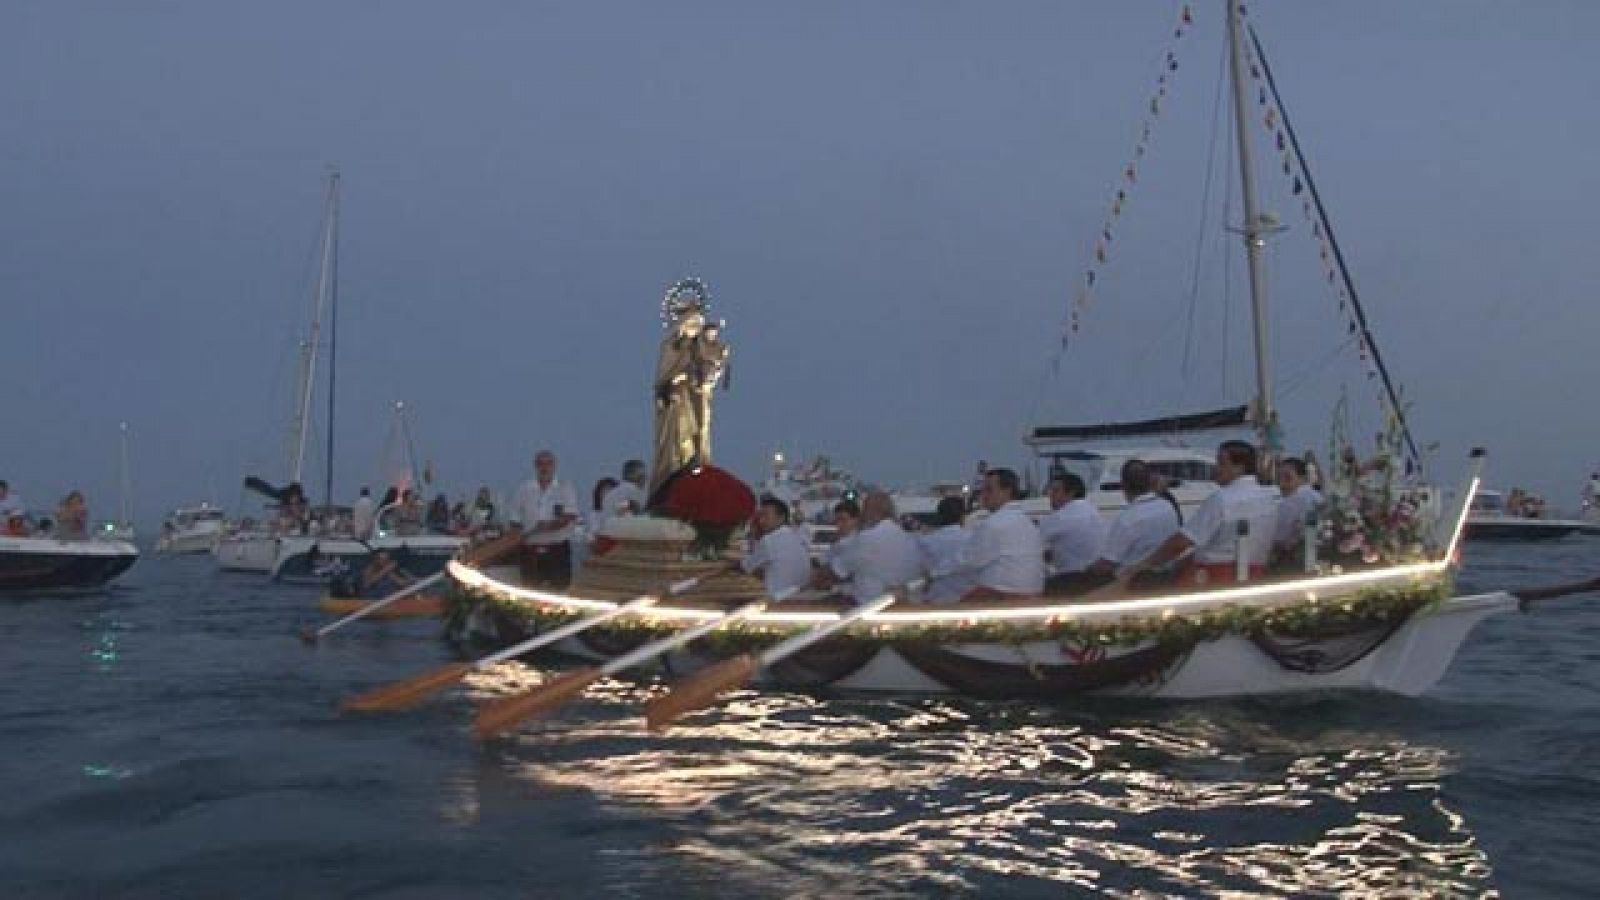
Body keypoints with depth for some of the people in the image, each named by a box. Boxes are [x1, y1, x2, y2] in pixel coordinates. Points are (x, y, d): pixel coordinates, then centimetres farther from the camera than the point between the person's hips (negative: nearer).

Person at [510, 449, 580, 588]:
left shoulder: (565, 489, 2)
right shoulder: (524, 489, 8)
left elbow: (570, 516, -10)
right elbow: (515, 521, 11)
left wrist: (551, 525, -24)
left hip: (558, 550, -2)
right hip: (531, 550, 2)